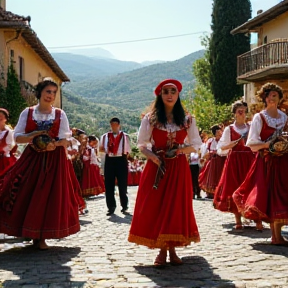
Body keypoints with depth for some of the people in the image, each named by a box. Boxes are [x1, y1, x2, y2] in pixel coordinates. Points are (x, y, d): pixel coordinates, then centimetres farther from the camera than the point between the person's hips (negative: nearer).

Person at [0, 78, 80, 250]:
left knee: (48, 196, -4)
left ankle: (41, 236, 3)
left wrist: (54, 145, -19)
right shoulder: (28, 113, 5)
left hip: (54, 160, -1)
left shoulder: (60, 114, 5)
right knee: (26, 195, -4)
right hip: (32, 158, 1)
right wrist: (34, 135, -16)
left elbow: (65, 140, 1)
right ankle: (31, 233, 8)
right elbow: (18, 137, 2)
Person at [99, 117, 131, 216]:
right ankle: (111, 207, 11)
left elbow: (128, 150, 9)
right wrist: (107, 151, -6)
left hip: (121, 160, -2)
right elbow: (101, 148, 12)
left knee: (122, 185, 2)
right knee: (109, 185, 3)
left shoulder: (125, 136, 4)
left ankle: (124, 207, 13)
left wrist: (123, 155, -4)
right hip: (109, 161, 2)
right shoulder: (105, 136, 7)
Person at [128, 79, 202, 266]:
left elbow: (196, 145, 7)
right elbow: (142, 145, 5)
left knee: (176, 207, -1)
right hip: (156, 167, 0)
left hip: (179, 168, 1)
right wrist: (153, 157, -13)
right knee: (155, 207, -3)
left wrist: (180, 149, -12)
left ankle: (172, 249, 9)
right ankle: (162, 250, 5)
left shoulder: (187, 120, 5)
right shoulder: (150, 119, 3)